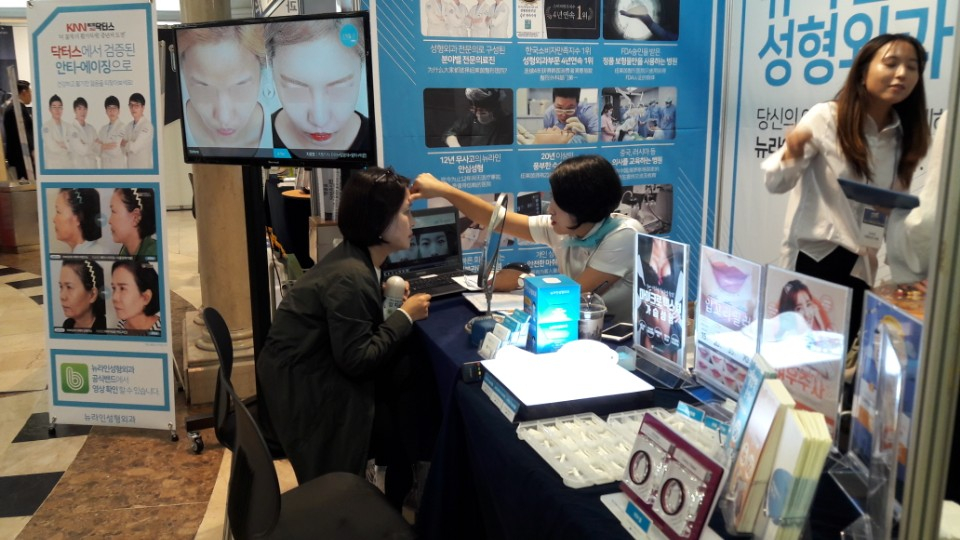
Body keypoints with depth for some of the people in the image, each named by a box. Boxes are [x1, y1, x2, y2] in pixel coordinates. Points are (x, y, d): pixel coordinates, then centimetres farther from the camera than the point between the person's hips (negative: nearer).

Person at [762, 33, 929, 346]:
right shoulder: (825, 117, -7)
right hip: (815, 258, -5)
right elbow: (775, 184, -10)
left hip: (864, 268, 5)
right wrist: (792, 154, -30)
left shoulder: (904, 135, 7)